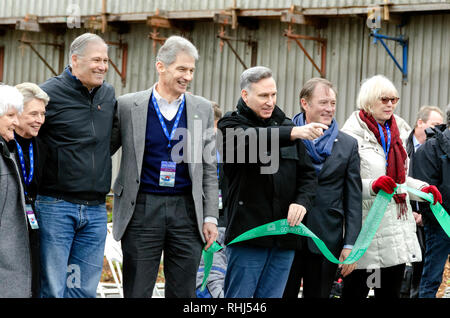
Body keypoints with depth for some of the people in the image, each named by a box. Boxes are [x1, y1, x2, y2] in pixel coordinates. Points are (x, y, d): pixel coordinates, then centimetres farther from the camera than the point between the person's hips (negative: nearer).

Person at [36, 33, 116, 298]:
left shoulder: (109, 94, 11)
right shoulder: (50, 93, -8)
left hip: (96, 210, 5)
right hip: (57, 206, -5)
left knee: (85, 289, 7)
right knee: (53, 289, -4)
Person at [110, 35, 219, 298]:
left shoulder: (202, 109, 8)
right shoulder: (128, 105, 0)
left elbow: (209, 168, 9)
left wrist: (210, 217, 4)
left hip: (187, 212, 2)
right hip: (142, 209, -2)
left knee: (183, 292, 6)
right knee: (137, 292, 2)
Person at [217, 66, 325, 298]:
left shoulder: (286, 126, 17)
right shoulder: (231, 125, 0)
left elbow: (308, 174, 16)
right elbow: (253, 139, -24)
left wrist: (302, 201, -5)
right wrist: (294, 132, -38)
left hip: (284, 238, 5)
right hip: (248, 234, -5)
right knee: (238, 297, -3)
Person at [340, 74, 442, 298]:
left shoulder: (397, 132, 17)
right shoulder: (352, 135, -7)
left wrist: (423, 189, 9)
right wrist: (373, 186, -30)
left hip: (398, 228, 7)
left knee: (391, 291, 9)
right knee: (355, 291, -4)